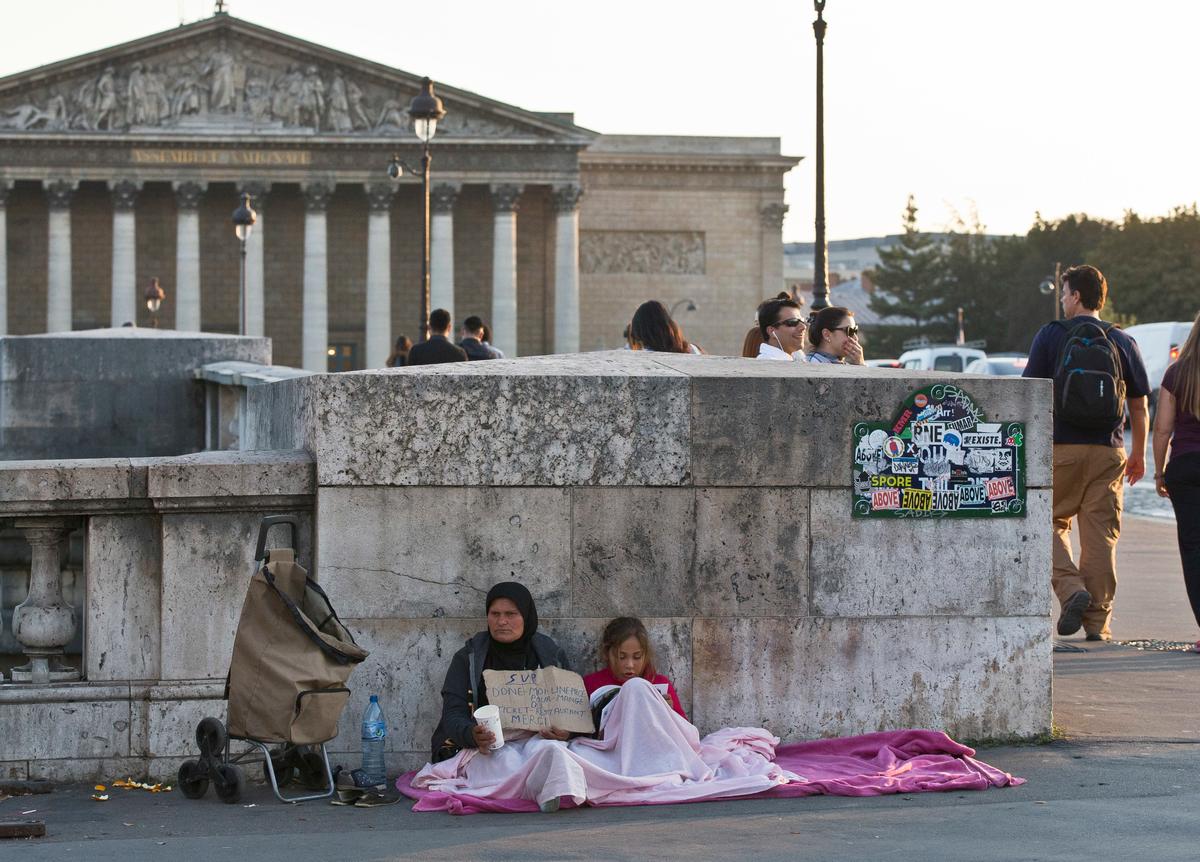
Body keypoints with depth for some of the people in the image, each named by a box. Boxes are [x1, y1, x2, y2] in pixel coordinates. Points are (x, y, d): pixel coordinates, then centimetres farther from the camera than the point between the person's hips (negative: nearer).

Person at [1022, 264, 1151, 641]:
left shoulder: (1051, 335, 0)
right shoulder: (1122, 342, 7)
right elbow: (1139, 405, 11)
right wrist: (1139, 455, 21)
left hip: (1060, 447, -2)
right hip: (1107, 451, 2)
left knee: (1051, 524, 11)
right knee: (1101, 535, 5)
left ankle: (1071, 589, -10)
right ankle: (1097, 621, 4)